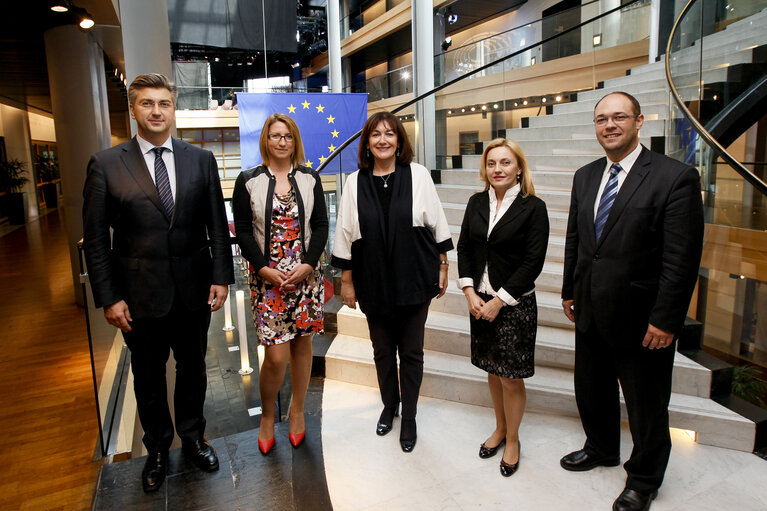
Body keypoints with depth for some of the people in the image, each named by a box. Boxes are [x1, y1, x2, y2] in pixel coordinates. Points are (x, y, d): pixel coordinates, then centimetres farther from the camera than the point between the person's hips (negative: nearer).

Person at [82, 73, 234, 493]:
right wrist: (108, 298, -8)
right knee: (148, 378, 16)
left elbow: (218, 225, 2)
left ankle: (193, 436, 41)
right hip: (140, 294, -1)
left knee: (193, 368, 17)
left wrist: (221, 276, -4)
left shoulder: (201, 160, 1)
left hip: (193, 290, 1)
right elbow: (95, 239, -4)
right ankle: (157, 448, 39)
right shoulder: (106, 164, -4)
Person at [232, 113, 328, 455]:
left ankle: (297, 409, 31)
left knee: (302, 343, 11)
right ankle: (267, 415, 22)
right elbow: (242, 231, 0)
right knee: (276, 356, -5)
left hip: (306, 274, 2)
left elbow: (321, 226, 4)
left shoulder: (310, 179, 6)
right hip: (267, 277, -2)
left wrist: (307, 265, -9)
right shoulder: (248, 181, 2)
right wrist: (264, 269, -11)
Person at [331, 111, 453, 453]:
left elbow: (437, 223, 1)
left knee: (411, 351, 8)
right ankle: (389, 405, 40)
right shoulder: (355, 182, 0)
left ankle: (409, 417, 27)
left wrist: (442, 266, 1)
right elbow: (345, 234, 3)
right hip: (374, 282, 2)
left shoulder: (417, 175, -3)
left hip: (414, 280, -1)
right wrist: (346, 280, 3)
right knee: (382, 350, 16)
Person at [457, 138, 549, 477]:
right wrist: (470, 293, -5)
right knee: (492, 371, 17)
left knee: (511, 379, 5)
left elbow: (533, 262, -12)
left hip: (514, 304, -4)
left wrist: (499, 301, -14)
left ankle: (512, 439, 28)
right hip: (479, 300, 4)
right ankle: (500, 429, 38)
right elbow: (464, 248, 6)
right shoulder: (477, 203, 4)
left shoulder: (533, 207, -9)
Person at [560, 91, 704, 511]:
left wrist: (665, 320, -18)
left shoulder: (675, 177, -14)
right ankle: (600, 448, 49)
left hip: (640, 318, -6)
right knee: (591, 390, 23)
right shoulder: (585, 176, 6)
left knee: (646, 405, 14)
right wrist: (570, 291, 11)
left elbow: (682, 259, -17)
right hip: (591, 313, 6)